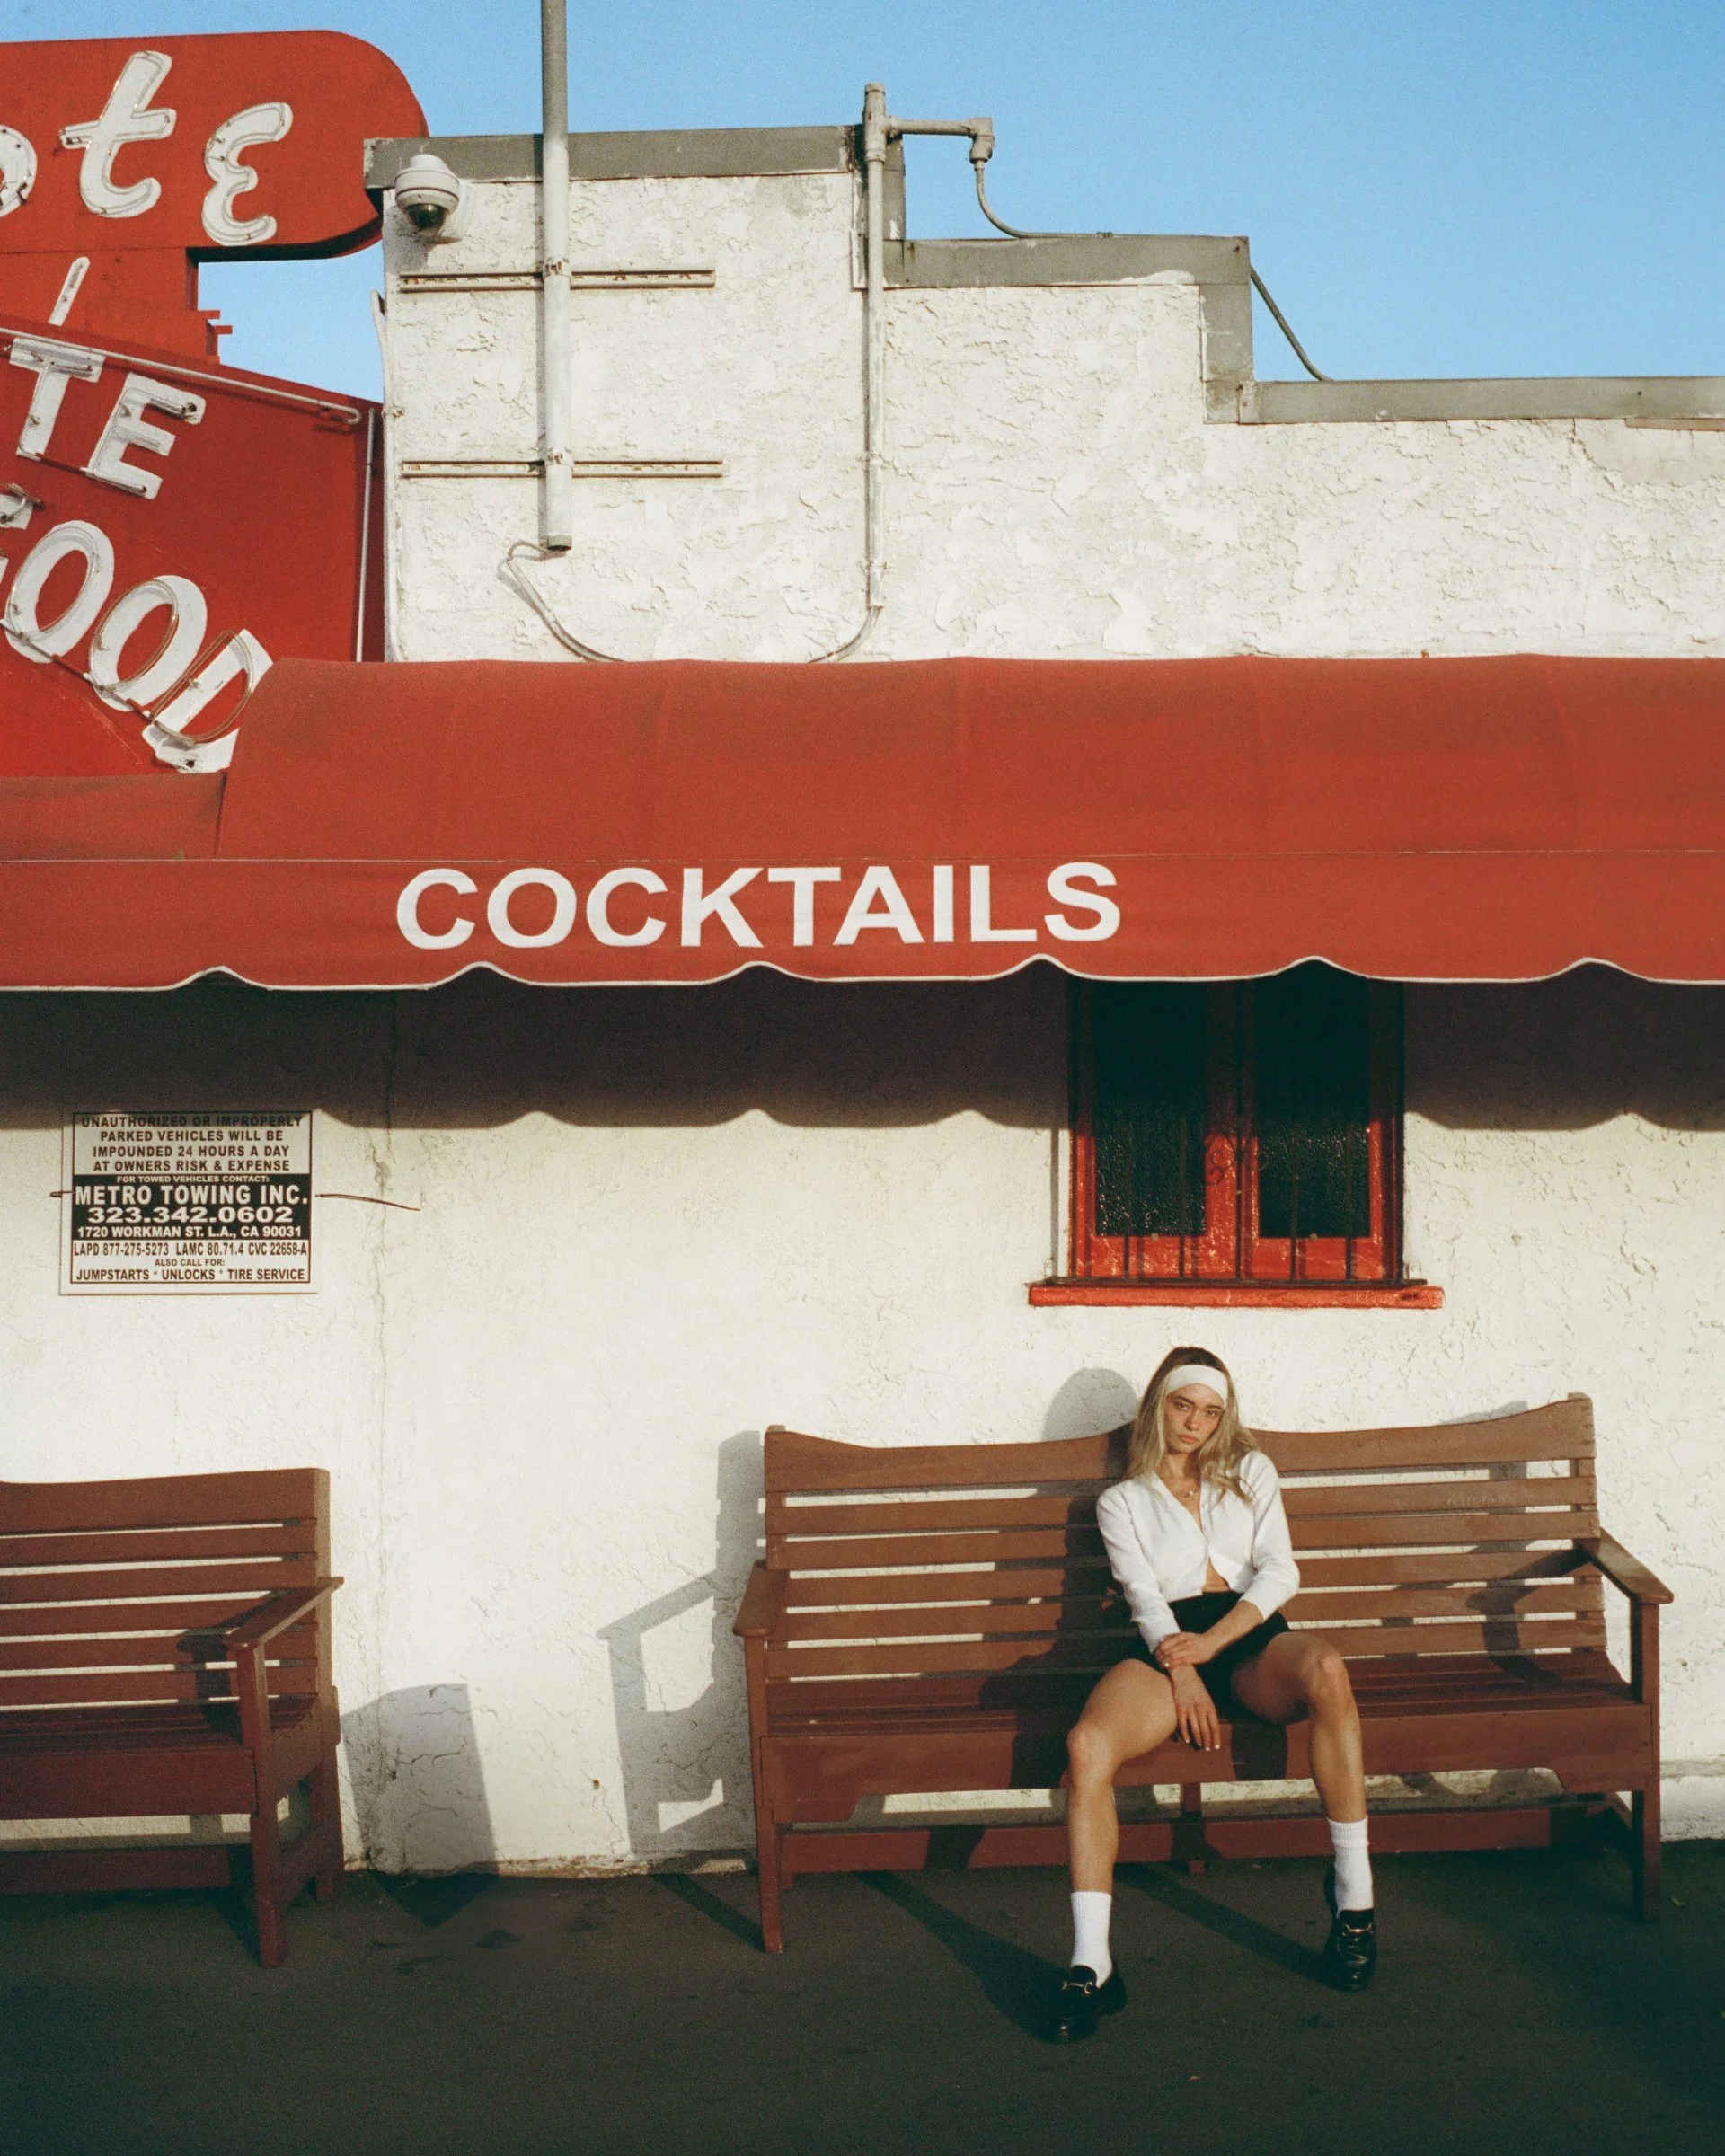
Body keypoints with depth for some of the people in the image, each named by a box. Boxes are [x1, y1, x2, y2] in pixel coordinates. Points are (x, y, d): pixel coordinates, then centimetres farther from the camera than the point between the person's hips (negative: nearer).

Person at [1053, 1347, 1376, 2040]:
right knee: (1087, 1746, -33)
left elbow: (1280, 1569, 9)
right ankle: (1090, 1964, -34)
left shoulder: (1250, 1472, 23)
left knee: (1326, 1669, -38)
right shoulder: (1121, 1501, 20)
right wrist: (1181, 1672, -16)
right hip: (1167, 1645, 0)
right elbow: (1142, 1593, 4)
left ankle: (1353, 1892, -28)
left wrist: (1212, 1641, -8)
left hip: (1251, 1636, 1)